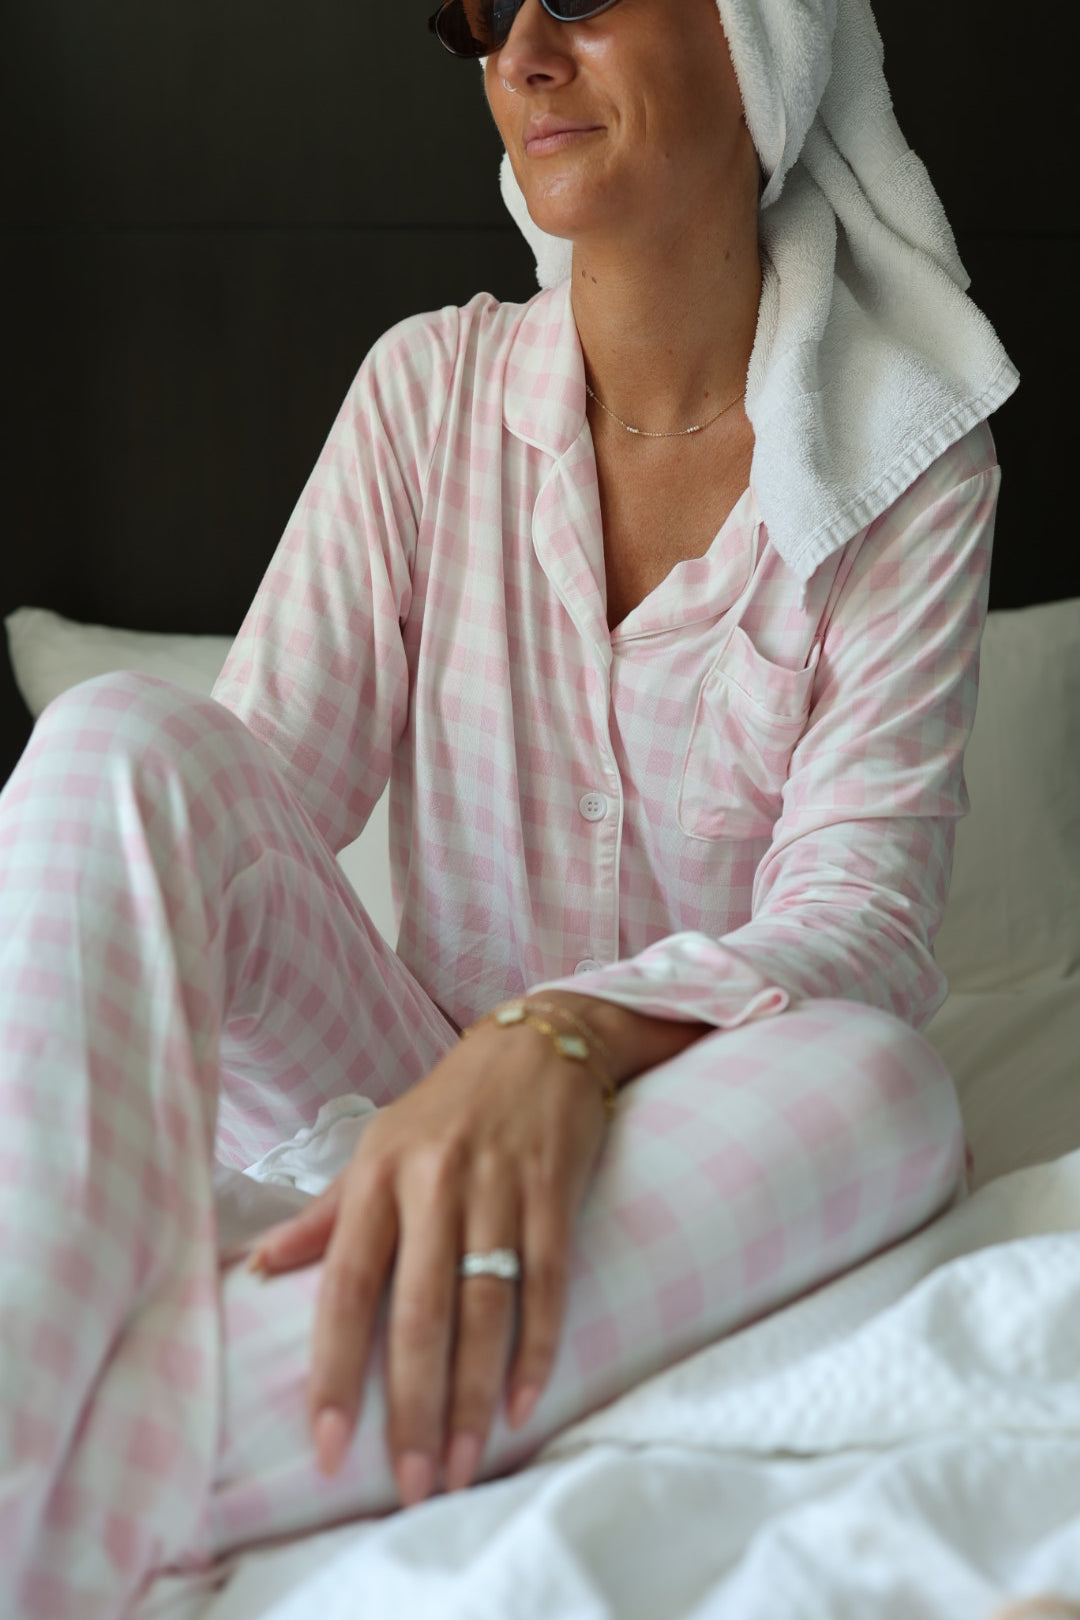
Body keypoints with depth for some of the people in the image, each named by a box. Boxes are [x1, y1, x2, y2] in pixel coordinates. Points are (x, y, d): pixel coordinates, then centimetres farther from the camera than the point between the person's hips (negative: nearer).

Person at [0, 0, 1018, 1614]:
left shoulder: (911, 469, -4)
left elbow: (860, 905, -16)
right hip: (403, 1110, 2)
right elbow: (265, 770, -6)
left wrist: (563, 1040, -37)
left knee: (879, 1079, -36)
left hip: (680, 1148, -1)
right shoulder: (435, 387, 2)